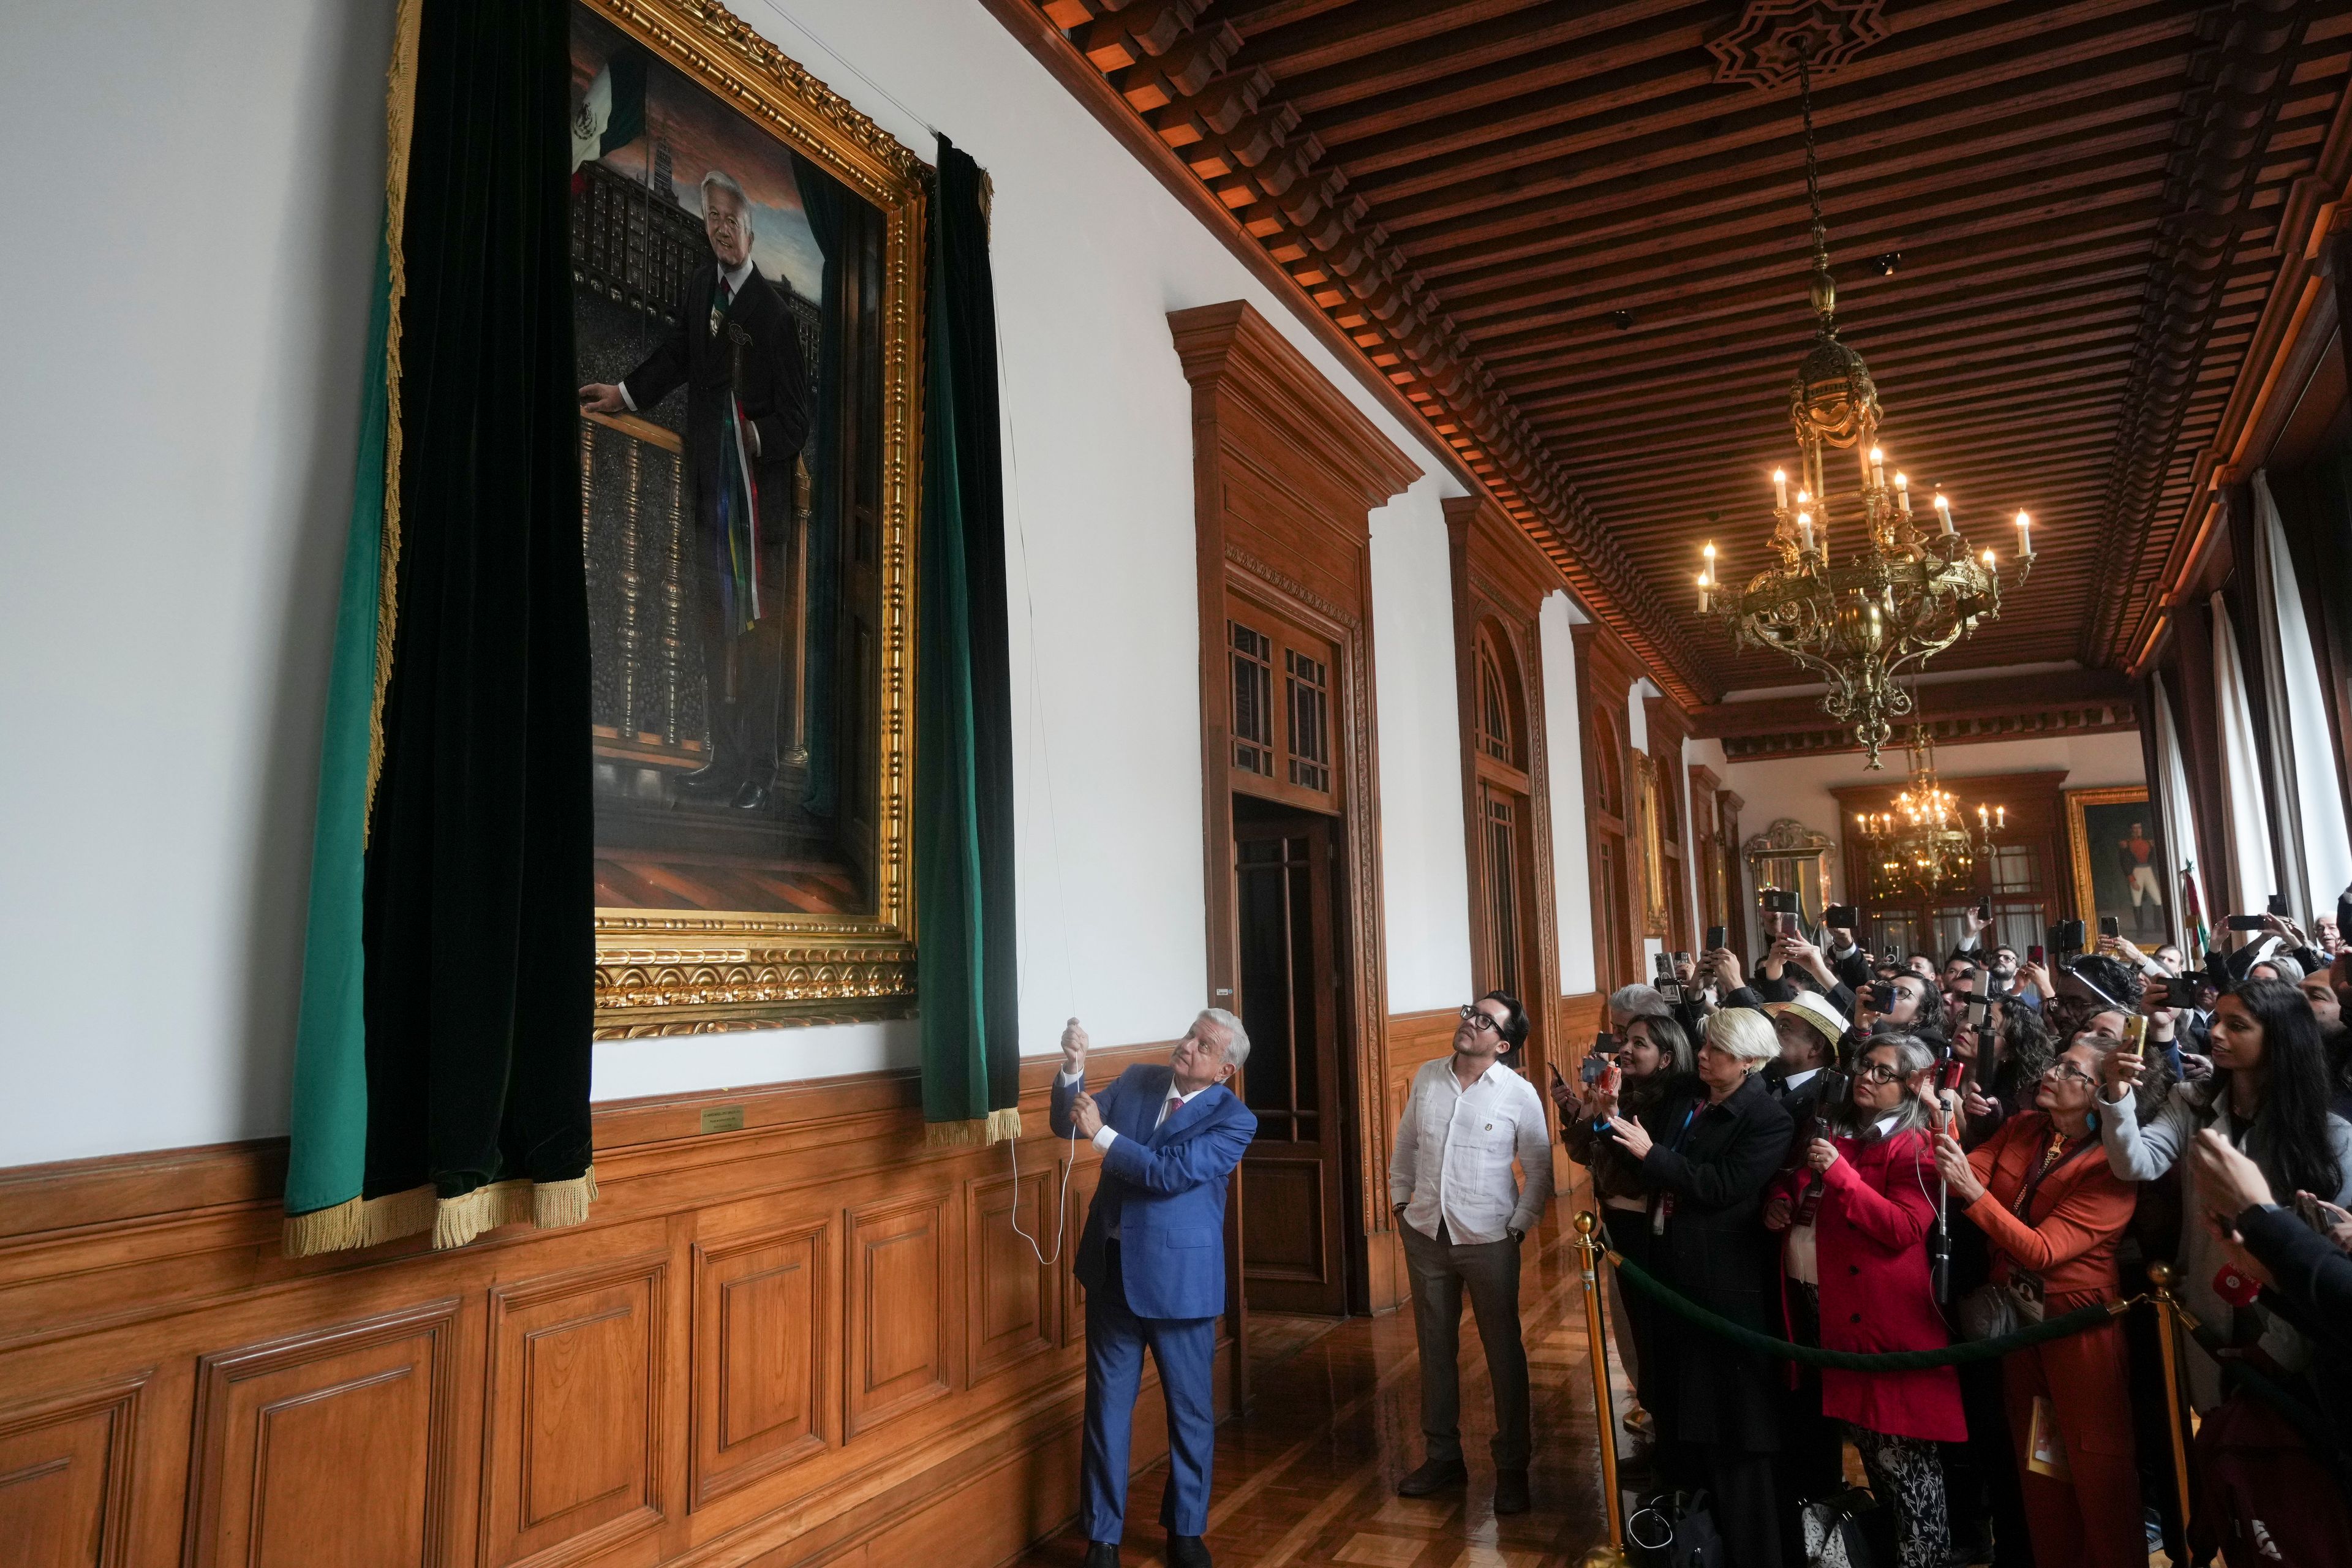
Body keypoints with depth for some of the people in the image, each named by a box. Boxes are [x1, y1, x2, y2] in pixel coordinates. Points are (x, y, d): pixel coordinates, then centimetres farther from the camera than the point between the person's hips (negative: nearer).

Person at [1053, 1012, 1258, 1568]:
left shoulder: (1234, 1120, -12)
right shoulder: (1136, 1082, 1)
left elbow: (1170, 1172, -23)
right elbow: (1067, 1123, 1)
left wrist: (1101, 1132, -23)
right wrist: (1072, 1070, -17)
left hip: (1180, 1280, -3)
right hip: (1112, 1272, 3)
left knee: (1190, 1410, 12)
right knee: (1107, 1407, 12)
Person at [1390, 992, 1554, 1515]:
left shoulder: (1519, 1094, -11)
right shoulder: (1427, 1076, 0)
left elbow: (1540, 1169, -5)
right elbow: (1405, 1144, 12)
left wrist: (1519, 1226, -8)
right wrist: (1401, 1199, 8)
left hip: (1488, 1240, -4)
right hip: (1426, 1235, 4)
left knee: (1504, 1353, 7)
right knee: (1435, 1349, 15)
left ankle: (1513, 1468, 24)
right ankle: (1442, 1456, 31)